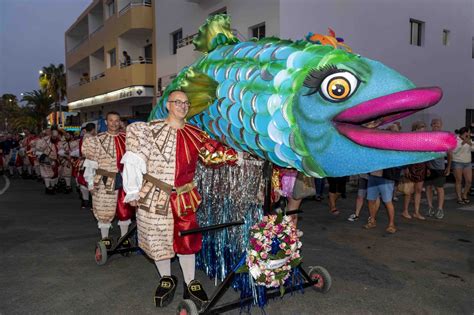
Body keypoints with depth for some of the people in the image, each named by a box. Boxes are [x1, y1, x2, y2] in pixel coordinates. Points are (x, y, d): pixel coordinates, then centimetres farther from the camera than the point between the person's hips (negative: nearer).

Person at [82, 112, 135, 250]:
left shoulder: (126, 139, 4)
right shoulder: (97, 140, -3)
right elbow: (91, 162, -4)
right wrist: (91, 182, -7)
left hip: (124, 180, 3)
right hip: (105, 181, -2)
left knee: (125, 209, 11)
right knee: (105, 210, 6)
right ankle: (105, 238, 26)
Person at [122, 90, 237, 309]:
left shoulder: (194, 135, 5)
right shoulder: (151, 129, -1)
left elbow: (215, 152, 1)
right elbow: (135, 161, 0)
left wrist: (237, 156, -11)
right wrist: (133, 190, -3)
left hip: (183, 198, 1)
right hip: (153, 196, -1)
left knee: (186, 239, 6)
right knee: (158, 239, 10)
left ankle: (190, 283, 24)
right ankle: (166, 279, 33)